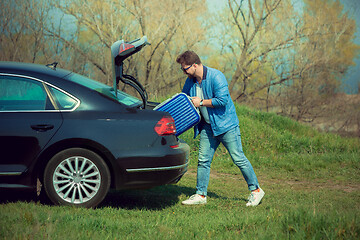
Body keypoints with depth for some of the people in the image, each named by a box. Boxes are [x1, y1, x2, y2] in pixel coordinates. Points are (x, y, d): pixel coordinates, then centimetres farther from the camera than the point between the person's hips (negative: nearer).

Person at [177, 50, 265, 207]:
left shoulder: (216, 77, -18)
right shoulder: (190, 81, 5)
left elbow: (222, 100, -25)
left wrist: (201, 102, -17)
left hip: (226, 124, -7)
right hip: (208, 126, 7)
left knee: (238, 158, -4)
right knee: (203, 160, 4)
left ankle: (255, 190, 6)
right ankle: (200, 195, 11)